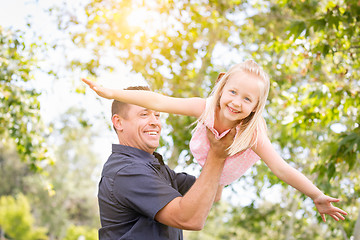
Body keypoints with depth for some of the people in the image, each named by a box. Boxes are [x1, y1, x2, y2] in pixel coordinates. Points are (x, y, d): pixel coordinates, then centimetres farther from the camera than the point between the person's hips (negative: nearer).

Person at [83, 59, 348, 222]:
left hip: (230, 166, -1)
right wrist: (112, 93, -50)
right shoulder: (206, 108, -41)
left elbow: (283, 169, -45)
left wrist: (317, 197, -47)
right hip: (206, 159, 2)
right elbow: (160, 102, -46)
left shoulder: (253, 133, -46)